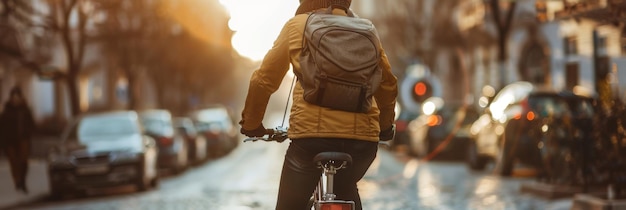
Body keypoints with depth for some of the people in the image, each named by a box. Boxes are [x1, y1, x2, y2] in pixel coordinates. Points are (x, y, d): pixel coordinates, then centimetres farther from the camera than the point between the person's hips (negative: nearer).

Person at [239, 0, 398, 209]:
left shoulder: (297, 25, 10)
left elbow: (263, 81, 9)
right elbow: (388, 84, 24)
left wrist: (250, 124, 23)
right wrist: (385, 126, 39)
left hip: (310, 131, -3)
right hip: (362, 135, 3)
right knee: (345, 190, 29)